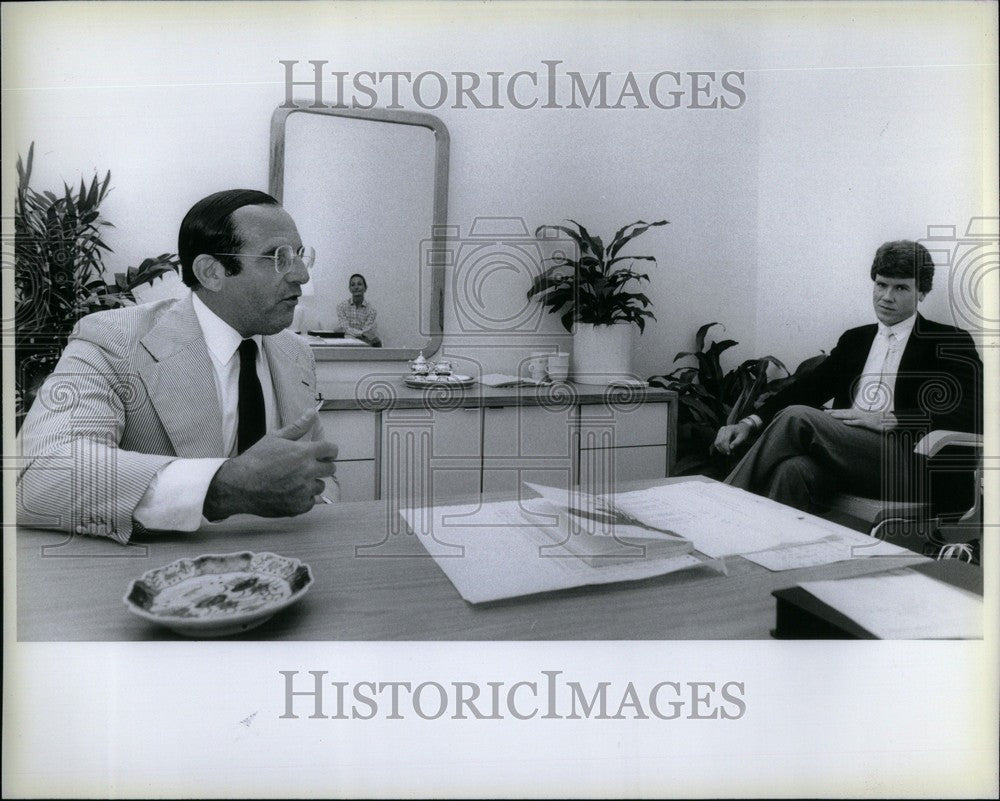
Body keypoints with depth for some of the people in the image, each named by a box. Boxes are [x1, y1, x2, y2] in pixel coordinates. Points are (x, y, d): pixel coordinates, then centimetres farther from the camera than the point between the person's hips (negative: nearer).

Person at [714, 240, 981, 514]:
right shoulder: (854, 339, 23)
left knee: (796, 416, -26)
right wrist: (751, 423, -3)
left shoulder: (949, 342, 10)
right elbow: (808, 386, 12)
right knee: (793, 468, -33)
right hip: (844, 451, 4)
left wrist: (888, 419, -14)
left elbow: (972, 417, -4)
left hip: (904, 463, -4)